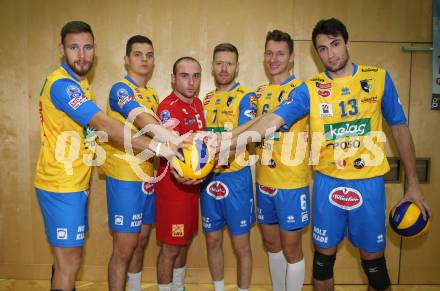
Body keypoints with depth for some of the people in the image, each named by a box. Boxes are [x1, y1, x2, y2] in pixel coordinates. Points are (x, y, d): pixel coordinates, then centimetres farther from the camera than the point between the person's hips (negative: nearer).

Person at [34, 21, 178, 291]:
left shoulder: (79, 82, 12)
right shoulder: (62, 83, -19)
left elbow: (94, 128, 14)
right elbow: (106, 126, -30)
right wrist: (157, 147, -34)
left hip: (76, 183, 9)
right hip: (61, 186, -9)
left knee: (67, 256, 19)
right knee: (70, 261, 0)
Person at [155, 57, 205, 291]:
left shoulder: (197, 104, 9)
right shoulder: (168, 107, -18)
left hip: (194, 182, 9)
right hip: (174, 183, -8)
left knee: (185, 241, 21)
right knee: (171, 247, 3)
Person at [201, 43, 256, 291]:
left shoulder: (246, 97, -6)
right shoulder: (206, 100, 12)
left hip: (235, 177, -5)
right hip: (208, 178, 5)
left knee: (241, 244, 6)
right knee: (213, 240, 15)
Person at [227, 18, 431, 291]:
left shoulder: (379, 78, 0)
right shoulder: (310, 89, -2)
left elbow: (400, 128, 6)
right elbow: (273, 119, -13)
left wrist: (413, 184, 6)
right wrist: (232, 139, -29)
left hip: (369, 183, 0)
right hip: (327, 183, 1)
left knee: (373, 261, 11)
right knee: (323, 256, 12)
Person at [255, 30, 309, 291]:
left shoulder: (302, 90, -7)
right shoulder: (260, 92, 11)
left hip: (292, 183, -6)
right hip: (264, 181, 6)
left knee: (291, 248, 5)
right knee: (271, 243, 18)